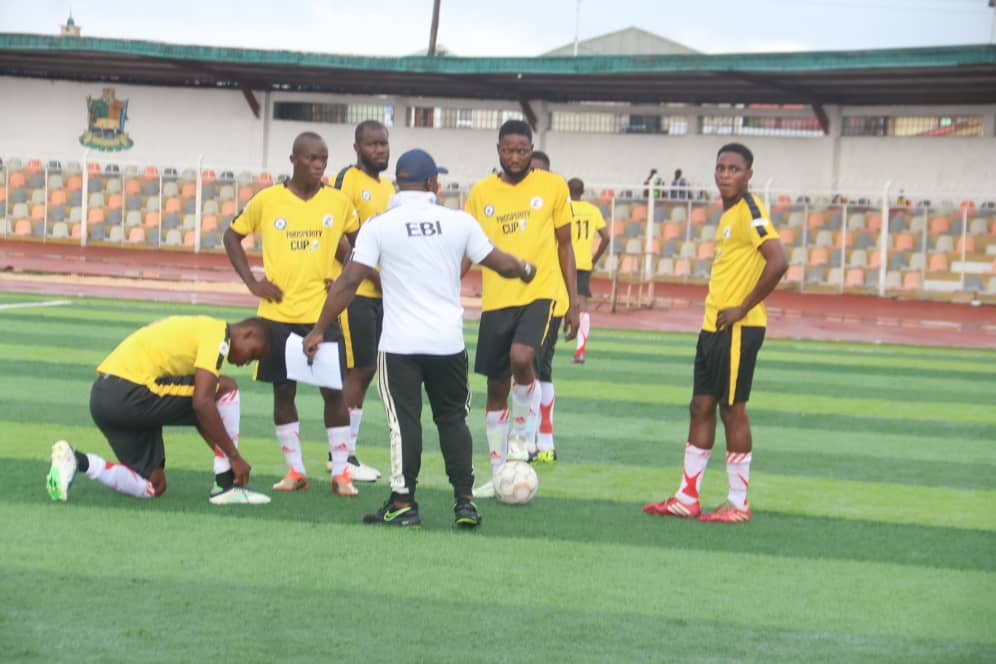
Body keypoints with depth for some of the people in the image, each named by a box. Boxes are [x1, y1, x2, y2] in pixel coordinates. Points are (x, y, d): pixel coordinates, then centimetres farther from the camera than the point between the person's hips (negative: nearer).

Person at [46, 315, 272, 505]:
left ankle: (77, 461, 0)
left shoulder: (198, 327, 26)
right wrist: (234, 456, -9)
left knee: (152, 488, 14)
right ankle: (226, 486, -2)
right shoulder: (218, 335, -5)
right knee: (226, 389, -3)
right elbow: (202, 403, -15)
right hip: (130, 393, -10)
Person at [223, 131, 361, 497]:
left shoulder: (339, 202, 0)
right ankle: (295, 470, 15)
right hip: (278, 312, 0)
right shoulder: (267, 200, -2)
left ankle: (341, 473, 5)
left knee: (333, 390, -2)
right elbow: (232, 236, 9)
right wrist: (252, 281, -1)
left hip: (323, 312, 0)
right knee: (283, 390, 5)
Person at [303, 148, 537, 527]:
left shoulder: (379, 226, -5)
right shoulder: (460, 222, 0)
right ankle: (465, 501, 11)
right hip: (448, 342, 2)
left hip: (400, 343, -2)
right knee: (453, 418, 14)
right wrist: (525, 269, 32)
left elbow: (350, 281, -7)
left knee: (404, 421, 3)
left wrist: (319, 330, 0)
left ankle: (403, 504, 4)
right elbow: (501, 264, 9)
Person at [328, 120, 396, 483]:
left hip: (381, 292, 8)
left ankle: (343, 452, 16)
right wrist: (374, 275, -17)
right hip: (355, 290, -8)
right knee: (358, 369, -7)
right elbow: (343, 238, -16)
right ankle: (345, 455, -2)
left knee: (365, 370, 10)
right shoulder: (348, 180, -9)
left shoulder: (388, 187, 15)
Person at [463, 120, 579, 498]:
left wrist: (574, 301, 4)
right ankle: (499, 474, 17)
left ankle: (521, 433, -1)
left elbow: (564, 245, 8)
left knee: (521, 359, -28)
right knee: (496, 388, 6)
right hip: (495, 300, 3)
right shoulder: (481, 193, 5)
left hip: (539, 293, -3)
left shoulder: (552, 186, 2)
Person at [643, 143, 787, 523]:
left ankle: (738, 504, 6)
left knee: (732, 408, -3)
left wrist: (743, 308, -19)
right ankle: (687, 498, 17)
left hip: (738, 328, -9)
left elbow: (778, 261, -25)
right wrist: (717, 309, 14)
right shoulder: (727, 213, 14)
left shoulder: (749, 211, -14)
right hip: (713, 325, 9)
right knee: (701, 407, 11)